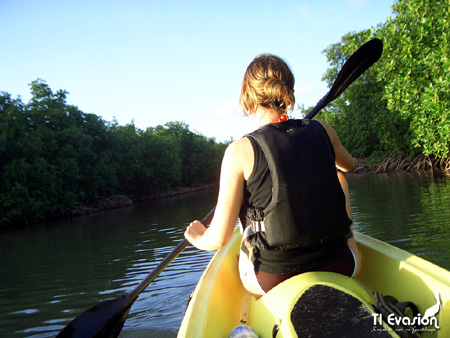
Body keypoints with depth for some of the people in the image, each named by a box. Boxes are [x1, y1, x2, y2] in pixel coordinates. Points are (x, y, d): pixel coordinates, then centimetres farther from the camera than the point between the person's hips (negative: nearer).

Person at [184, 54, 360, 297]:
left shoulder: (240, 151, -15)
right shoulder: (323, 131, -5)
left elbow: (219, 239, -11)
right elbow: (349, 166, 20)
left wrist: (199, 238, 11)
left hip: (273, 281, -2)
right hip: (340, 269, 3)